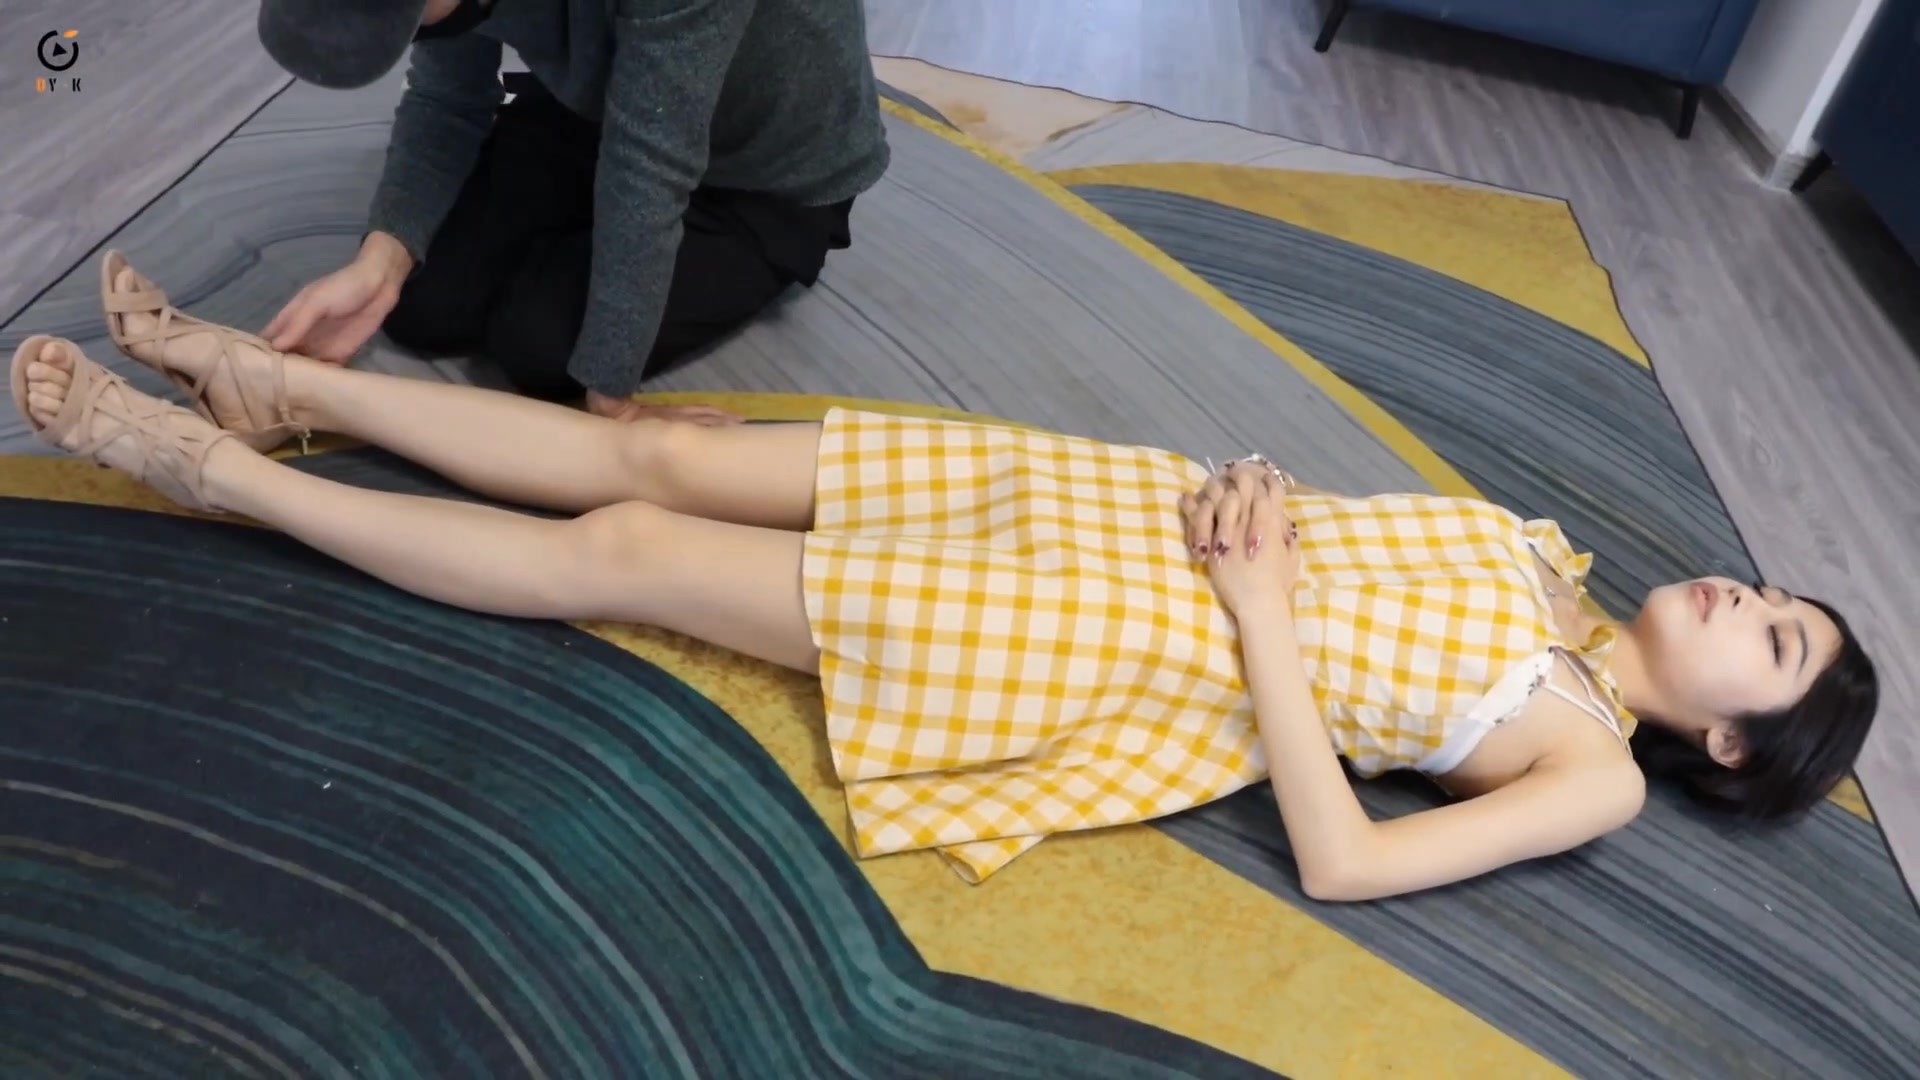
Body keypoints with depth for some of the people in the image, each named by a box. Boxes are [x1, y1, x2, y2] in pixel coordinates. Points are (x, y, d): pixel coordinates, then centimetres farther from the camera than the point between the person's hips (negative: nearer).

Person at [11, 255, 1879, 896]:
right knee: (655, 459, 0)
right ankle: (275, 384, 14)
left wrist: (1257, 609, -15)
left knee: (618, 551, -9)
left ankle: (206, 460, 4)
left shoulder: (1593, 776, -1)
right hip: (1125, 508, 6)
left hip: (1155, 640, -5)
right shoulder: (1540, 550, 18)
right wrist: (1253, 501, -2)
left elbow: (1340, 860, -14)